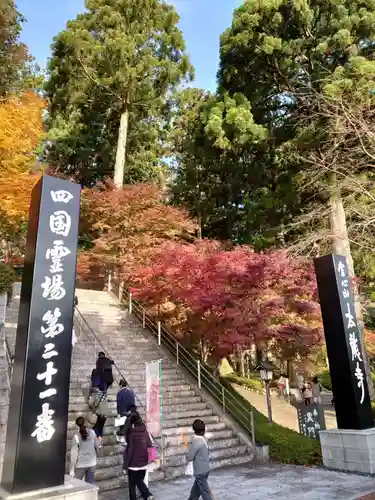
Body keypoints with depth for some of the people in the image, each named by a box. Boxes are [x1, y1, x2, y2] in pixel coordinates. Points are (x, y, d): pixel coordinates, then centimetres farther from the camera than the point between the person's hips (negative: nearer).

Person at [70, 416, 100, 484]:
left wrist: (72, 470, -6)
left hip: (81, 465, -3)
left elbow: (74, 454, -13)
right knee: (90, 484, 13)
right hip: (92, 463, 3)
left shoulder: (76, 437, -16)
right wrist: (95, 453, 27)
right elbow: (97, 446, 5)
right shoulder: (92, 432, -7)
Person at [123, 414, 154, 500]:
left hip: (133, 464, -5)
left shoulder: (132, 433, -17)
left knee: (132, 485, 14)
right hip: (144, 463, 5)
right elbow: (150, 445, 6)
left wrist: (125, 464, -5)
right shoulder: (145, 431, -2)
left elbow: (129, 450, -15)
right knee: (140, 481, 22)